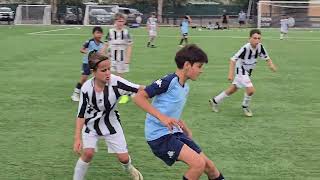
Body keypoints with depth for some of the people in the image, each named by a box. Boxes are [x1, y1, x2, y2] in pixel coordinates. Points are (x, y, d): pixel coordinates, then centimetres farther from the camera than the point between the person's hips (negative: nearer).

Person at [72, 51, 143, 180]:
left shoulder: (116, 82, -30)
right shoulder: (86, 88, -25)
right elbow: (81, 114, -16)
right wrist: (77, 138, -19)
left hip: (111, 123, 1)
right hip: (91, 124, 0)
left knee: (123, 157, 5)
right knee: (88, 153, -18)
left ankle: (129, 169, 42)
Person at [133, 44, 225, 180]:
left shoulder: (185, 87, 10)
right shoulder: (169, 81, -17)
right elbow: (138, 97, -23)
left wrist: (187, 131, 19)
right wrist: (162, 117, -31)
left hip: (175, 133, 9)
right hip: (159, 135, -9)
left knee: (209, 166, 7)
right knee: (199, 163, -21)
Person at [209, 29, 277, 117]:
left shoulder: (260, 47, -14)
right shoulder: (246, 48, -31)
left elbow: (266, 57, -2)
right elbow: (233, 59, -29)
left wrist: (271, 65, -24)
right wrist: (231, 74, -35)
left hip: (247, 71, 7)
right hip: (241, 70, -7)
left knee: (233, 89, 20)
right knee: (251, 90, -20)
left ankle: (215, 101, 37)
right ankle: (245, 107, 9)